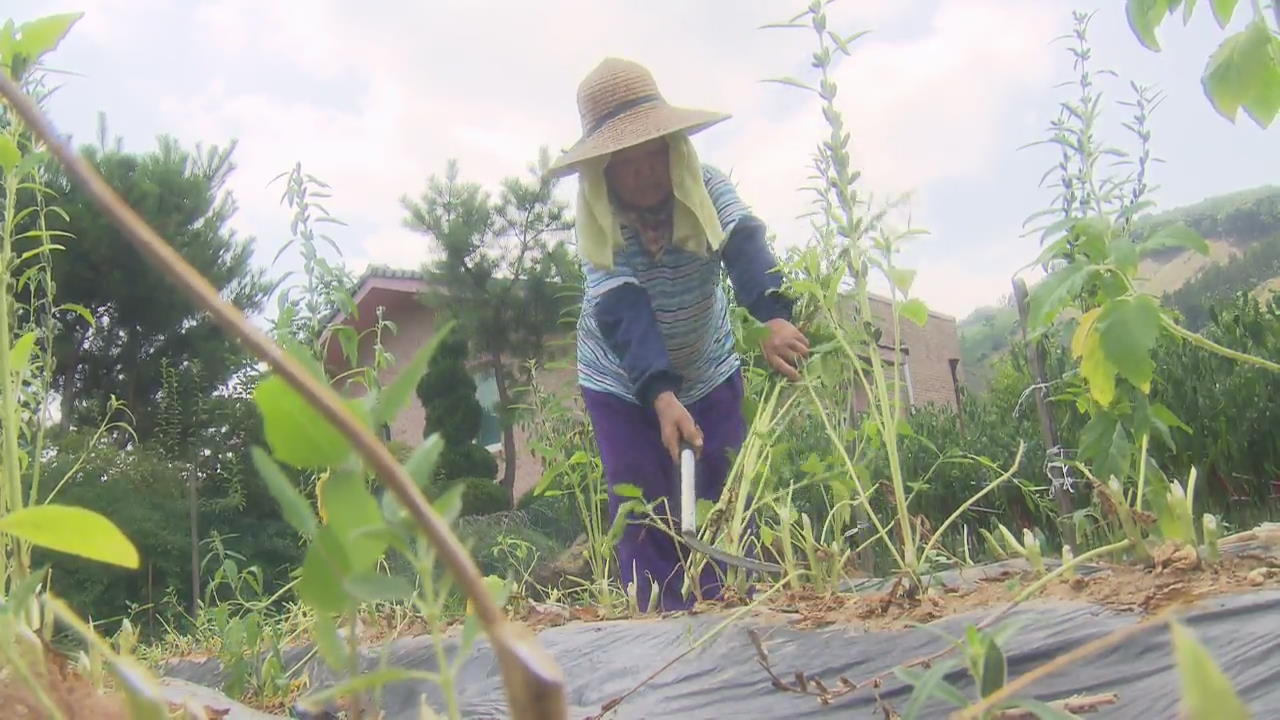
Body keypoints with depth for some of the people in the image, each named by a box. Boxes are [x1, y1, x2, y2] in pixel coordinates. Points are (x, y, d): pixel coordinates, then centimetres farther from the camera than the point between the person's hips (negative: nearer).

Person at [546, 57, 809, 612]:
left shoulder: (705, 188, -18)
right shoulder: (596, 225, -21)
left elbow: (743, 244, -36)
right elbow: (621, 313, -33)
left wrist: (773, 315, -57)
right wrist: (662, 397, -47)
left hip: (709, 375, 2)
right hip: (624, 385, -1)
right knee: (644, 520, -7)